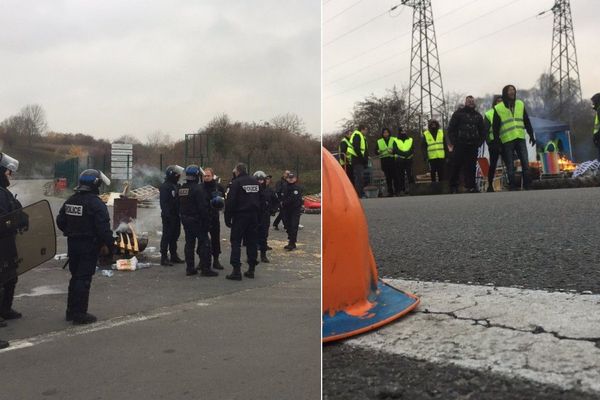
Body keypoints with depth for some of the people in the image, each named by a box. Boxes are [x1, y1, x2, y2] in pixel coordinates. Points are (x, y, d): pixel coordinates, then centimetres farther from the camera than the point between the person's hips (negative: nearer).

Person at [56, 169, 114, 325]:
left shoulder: (70, 201, 8)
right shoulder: (96, 203, -17)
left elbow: (60, 221, 14)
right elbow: (104, 228, -22)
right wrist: (111, 245, -15)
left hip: (72, 244, 8)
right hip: (89, 246, -8)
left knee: (75, 277, 18)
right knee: (84, 278, -2)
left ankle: (71, 311, 26)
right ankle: (80, 314, 2)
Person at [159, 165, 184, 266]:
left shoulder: (176, 186, 15)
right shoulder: (165, 186, -14)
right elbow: (164, 203, -20)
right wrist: (167, 214, -25)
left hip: (176, 216, 9)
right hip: (168, 216, -9)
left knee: (175, 235, 15)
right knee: (167, 236, -5)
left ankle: (174, 255, 26)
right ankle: (164, 258, 0)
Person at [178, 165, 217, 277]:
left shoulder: (181, 189, 9)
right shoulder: (198, 188, -17)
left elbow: (179, 205, 16)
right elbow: (203, 206, -20)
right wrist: (207, 220, -16)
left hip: (185, 219, 8)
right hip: (197, 220, -8)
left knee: (189, 243, 13)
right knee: (204, 243, -2)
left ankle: (190, 268, 15)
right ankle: (205, 268, -2)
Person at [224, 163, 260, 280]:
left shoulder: (236, 182, -9)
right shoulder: (256, 182, 9)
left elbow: (230, 201, -13)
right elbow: (260, 199, 12)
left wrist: (227, 218, -8)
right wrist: (257, 213, 15)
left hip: (240, 215, -6)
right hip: (254, 215, 6)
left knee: (236, 242, -1)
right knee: (252, 242, 11)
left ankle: (236, 270, -7)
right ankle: (251, 269, 14)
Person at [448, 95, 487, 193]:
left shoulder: (478, 115, 17)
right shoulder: (458, 113, 4)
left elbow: (482, 130, 22)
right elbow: (451, 128, 1)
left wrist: (479, 142, 8)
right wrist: (454, 142, -7)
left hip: (473, 146, 4)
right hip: (460, 145, -3)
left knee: (471, 167, 0)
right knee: (456, 166, -4)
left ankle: (471, 186, 5)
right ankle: (453, 186, 2)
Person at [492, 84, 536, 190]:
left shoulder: (520, 104, 13)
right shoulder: (498, 108, 3)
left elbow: (527, 121, 15)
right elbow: (495, 127, 3)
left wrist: (531, 135, 10)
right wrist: (497, 141, -3)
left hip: (520, 138, 3)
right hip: (507, 140, -3)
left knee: (525, 163, -2)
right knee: (510, 166, 0)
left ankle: (527, 186, 3)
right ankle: (513, 187, 5)